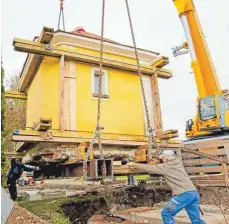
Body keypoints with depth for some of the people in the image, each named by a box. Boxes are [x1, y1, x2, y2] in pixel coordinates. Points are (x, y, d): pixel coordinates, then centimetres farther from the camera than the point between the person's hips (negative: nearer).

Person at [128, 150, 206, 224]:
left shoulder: (166, 166, 0)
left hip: (184, 194, -8)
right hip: (194, 193, 8)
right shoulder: (178, 162, 18)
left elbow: (148, 168, 2)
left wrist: (134, 164, 11)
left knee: (166, 214, 2)